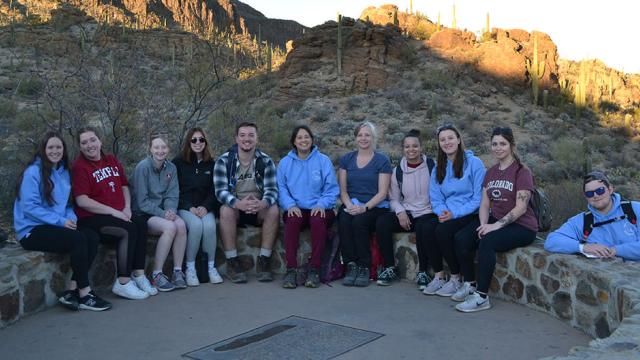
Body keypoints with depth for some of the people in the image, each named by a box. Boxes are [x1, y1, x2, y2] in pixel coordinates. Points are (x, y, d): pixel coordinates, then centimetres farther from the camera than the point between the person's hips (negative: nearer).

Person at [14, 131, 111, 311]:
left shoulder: (64, 172, 13)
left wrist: (71, 218, -6)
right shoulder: (33, 172, -9)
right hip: (32, 230, -7)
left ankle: (71, 291, -16)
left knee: (92, 237, -18)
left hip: (58, 226, 7)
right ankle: (84, 294, -18)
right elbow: (30, 207, -16)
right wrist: (60, 221, -20)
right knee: (78, 240, -28)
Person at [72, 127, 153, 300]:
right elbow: (82, 201, -15)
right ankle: (123, 283, -20)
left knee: (141, 224, -21)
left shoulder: (112, 161, 14)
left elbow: (124, 186, 21)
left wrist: (127, 207, 1)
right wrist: (114, 212, -18)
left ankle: (139, 275, -14)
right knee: (128, 230, -28)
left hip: (119, 214, 6)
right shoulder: (79, 167, -7)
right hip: (90, 219, -6)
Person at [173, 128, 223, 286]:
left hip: (205, 207, 2)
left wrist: (205, 206, -10)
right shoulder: (178, 163, 4)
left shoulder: (211, 164, 12)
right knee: (196, 225, -33)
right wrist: (190, 208, -13)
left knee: (209, 225, -31)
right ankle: (190, 268, -20)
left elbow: (214, 191, 9)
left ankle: (211, 267, -16)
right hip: (184, 208, -2)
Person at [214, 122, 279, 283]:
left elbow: (272, 190, -10)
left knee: (274, 210, -29)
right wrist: (239, 203, -38)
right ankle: (232, 263, -24)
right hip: (235, 207, -1)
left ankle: (264, 262, -21)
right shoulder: (223, 161, -6)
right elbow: (220, 191, -16)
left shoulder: (266, 161, -2)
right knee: (225, 210, -33)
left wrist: (262, 203, -35)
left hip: (259, 209, 1)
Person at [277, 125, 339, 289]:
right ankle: (291, 269, -32)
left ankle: (314, 269, -29)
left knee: (318, 219, -35)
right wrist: (290, 205, -12)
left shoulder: (324, 161, 8)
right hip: (296, 209, 1)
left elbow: (331, 188, 4)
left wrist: (322, 204, -14)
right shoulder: (285, 163, 14)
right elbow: (281, 188, 7)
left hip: (319, 209, -1)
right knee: (293, 220, -34)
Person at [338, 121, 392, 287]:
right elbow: (342, 189, 10)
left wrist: (365, 207, -18)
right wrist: (349, 205, -10)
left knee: (359, 221, -33)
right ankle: (351, 266, -24)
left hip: (375, 207, -2)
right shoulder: (346, 159, 14)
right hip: (351, 205, 3)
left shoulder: (382, 160, 3)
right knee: (343, 221, -31)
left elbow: (382, 193, -3)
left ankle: (364, 268, -21)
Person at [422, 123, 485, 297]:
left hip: (471, 216, -5)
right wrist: (442, 211, -11)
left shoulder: (474, 163, -3)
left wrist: (455, 213, -16)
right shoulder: (439, 168, 16)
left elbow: (479, 197, -9)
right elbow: (435, 197, 12)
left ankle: (456, 279, -13)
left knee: (443, 230, -31)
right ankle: (438, 276, -12)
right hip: (447, 216, 5)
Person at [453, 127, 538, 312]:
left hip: (522, 226, -7)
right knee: (461, 239, -17)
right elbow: (485, 203, 9)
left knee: (487, 241, -33)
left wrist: (496, 225, -23)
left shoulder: (522, 171, -8)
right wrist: (483, 225, -10)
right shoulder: (491, 172, 14)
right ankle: (470, 285, 0)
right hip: (495, 221, 7)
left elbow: (521, 207, -16)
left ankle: (481, 297, -27)